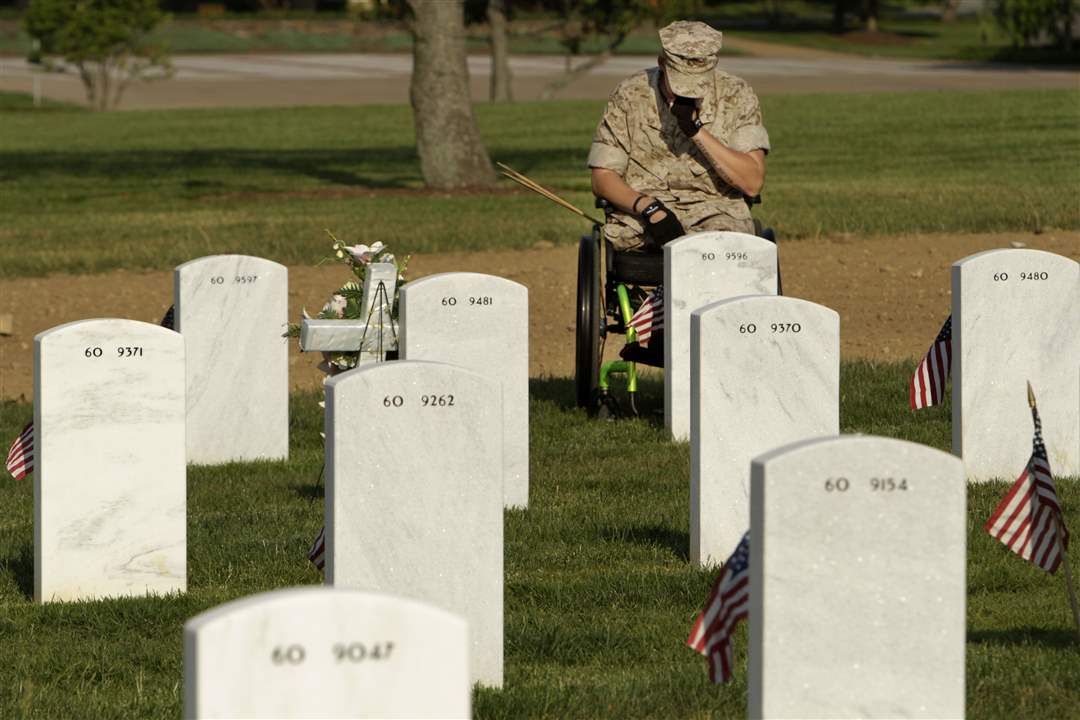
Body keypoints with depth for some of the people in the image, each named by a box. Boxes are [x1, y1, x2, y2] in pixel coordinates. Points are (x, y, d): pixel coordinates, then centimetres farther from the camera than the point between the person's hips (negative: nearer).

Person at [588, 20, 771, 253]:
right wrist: (648, 207, -19)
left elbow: (752, 183, -7)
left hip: (715, 215, -1)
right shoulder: (628, 96, 1)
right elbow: (602, 177, 1)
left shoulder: (736, 95, 0)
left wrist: (697, 130, -17)